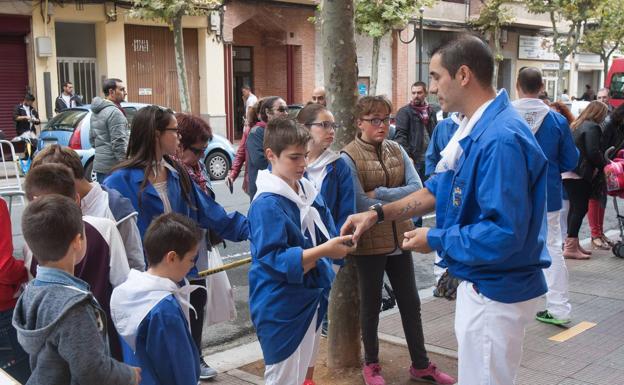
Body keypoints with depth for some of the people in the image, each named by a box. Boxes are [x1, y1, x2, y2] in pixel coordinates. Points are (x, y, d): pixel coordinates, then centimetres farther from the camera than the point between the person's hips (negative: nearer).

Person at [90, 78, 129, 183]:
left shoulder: (95, 112, 15)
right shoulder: (114, 112, -15)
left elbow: (91, 138, 23)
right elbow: (119, 143, -20)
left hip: (99, 165, 10)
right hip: (113, 167, -10)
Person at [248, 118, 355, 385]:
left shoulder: (308, 191, 5)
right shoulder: (267, 204, -21)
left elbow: (326, 232, 15)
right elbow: (273, 258, -25)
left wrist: (337, 243, -6)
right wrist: (323, 251, -29)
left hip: (310, 300, 8)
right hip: (281, 308, -8)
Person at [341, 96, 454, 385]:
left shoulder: (397, 150, 4)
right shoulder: (349, 157, -12)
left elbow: (416, 188, -7)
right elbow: (360, 205, -18)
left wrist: (378, 193, -17)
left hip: (399, 239, 5)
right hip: (369, 242, -5)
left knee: (410, 303, 14)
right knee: (371, 305, 11)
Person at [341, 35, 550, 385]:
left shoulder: (500, 139, -29)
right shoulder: (476, 129, 5)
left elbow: (505, 233, -32)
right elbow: (438, 189, 13)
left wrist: (436, 240, -18)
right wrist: (379, 214, 4)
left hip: (496, 293, -10)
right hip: (482, 283, 10)